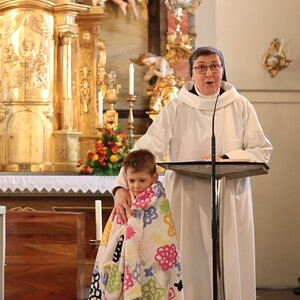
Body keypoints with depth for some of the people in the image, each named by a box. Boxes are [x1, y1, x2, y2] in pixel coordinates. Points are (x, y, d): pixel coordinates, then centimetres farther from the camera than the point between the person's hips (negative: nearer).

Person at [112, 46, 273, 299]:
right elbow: (146, 148, -11)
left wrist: (224, 159, -14)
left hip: (230, 203, 1)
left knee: (231, 271, 3)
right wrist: (122, 186, -25)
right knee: (190, 269, 2)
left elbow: (262, 151, 1)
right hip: (187, 204, -1)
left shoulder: (240, 107, 3)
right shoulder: (177, 109, -1)